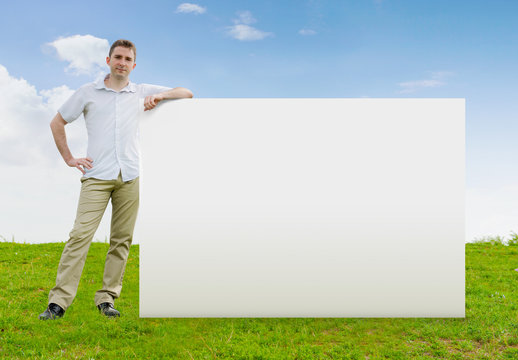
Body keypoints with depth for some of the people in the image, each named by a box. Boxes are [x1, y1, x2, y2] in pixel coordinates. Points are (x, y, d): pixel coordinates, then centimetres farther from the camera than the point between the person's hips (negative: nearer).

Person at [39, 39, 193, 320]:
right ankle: (59, 301, -10)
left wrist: (160, 96, 1)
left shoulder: (142, 92, 14)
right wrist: (69, 159, 10)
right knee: (80, 235, -12)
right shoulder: (88, 93, 11)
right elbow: (57, 123, 18)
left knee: (122, 239, 1)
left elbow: (187, 94, 18)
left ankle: (107, 298, 10)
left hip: (130, 177, 2)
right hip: (97, 177, -2)